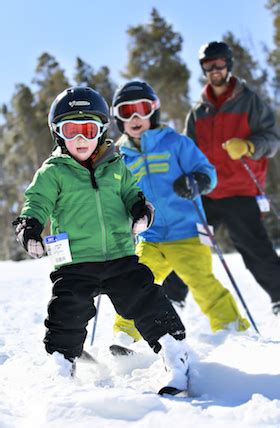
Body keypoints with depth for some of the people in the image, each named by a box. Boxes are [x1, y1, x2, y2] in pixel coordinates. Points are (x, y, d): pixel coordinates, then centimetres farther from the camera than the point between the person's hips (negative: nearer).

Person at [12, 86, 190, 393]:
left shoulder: (115, 166, 13)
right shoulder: (52, 172, 3)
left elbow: (130, 194, 20)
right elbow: (38, 202, -3)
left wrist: (140, 209, -3)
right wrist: (30, 225, -24)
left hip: (121, 256, 2)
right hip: (74, 264, -2)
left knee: (149, 307, 0)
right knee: (68, 316, -6)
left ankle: (179, 366, 9)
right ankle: (58, 372, 11)